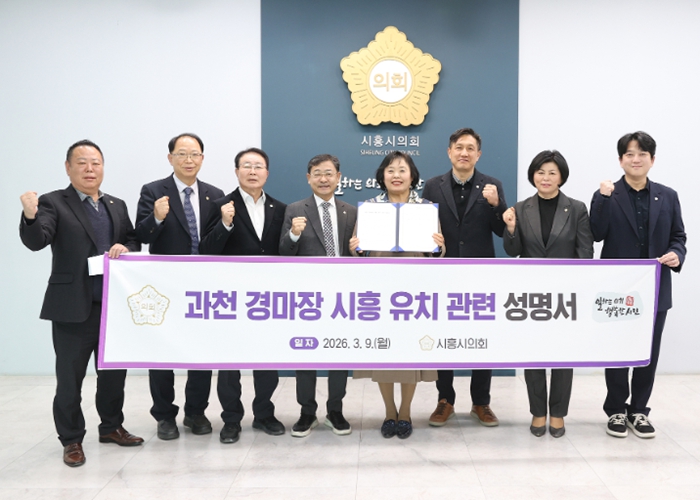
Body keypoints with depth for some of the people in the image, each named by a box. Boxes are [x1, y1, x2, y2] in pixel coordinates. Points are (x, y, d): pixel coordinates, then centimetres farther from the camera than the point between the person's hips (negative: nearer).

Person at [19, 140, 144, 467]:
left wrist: (125, 249, -8)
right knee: (70, 376, 5)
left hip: (114, 304, 5)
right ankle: (71, 439, 18)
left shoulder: (117, 206, 12)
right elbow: (36, 242, -19)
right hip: (73, 306, -5)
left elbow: (133, 241, 14)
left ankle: (111, 426, 31)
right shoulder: (53, 203, -5)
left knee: (114, 370, 15)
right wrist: (30, 217, -39)